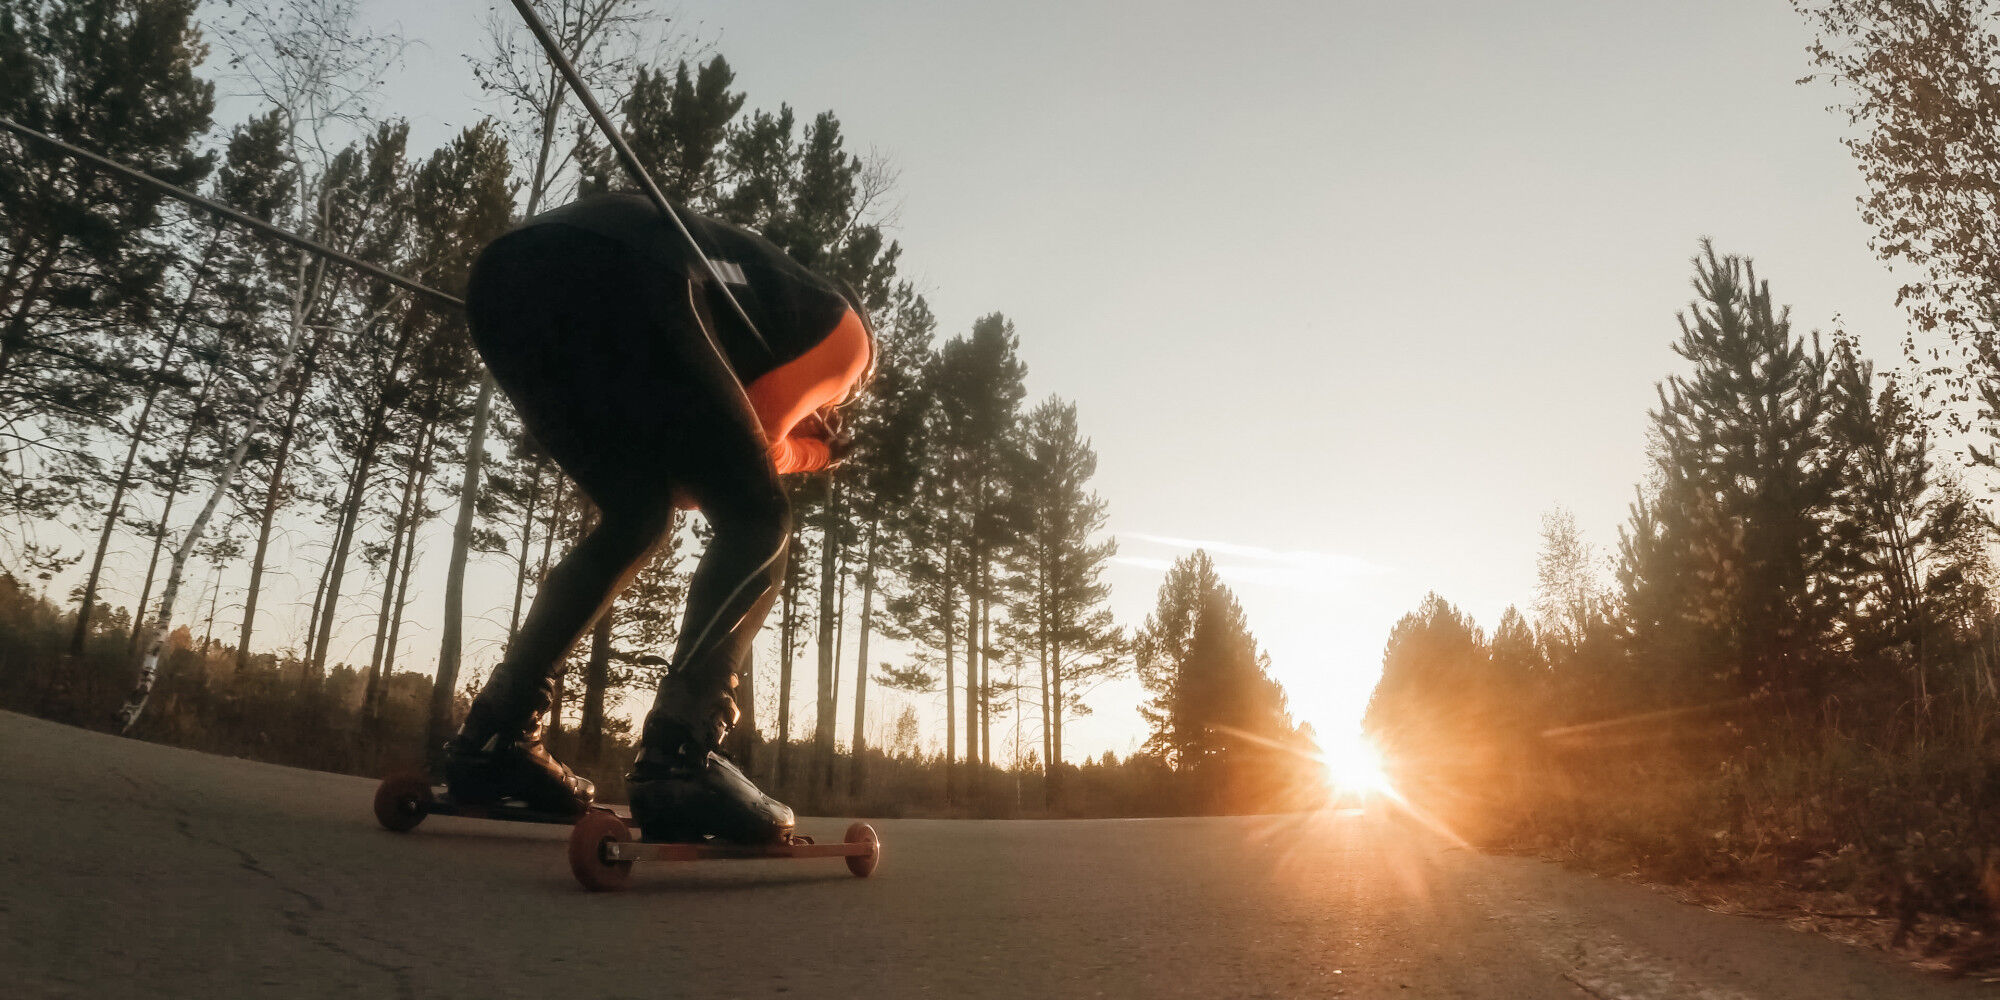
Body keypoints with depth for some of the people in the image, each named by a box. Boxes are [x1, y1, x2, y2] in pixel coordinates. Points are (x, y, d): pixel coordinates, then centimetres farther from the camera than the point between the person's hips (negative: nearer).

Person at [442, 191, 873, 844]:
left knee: (636, 518, 20)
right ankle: (678, 760, -14)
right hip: (611, 279, -8)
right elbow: (758, 442, 11)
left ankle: (492, 740, 16)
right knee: (757, 523, 2)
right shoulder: (847, 333, 23)